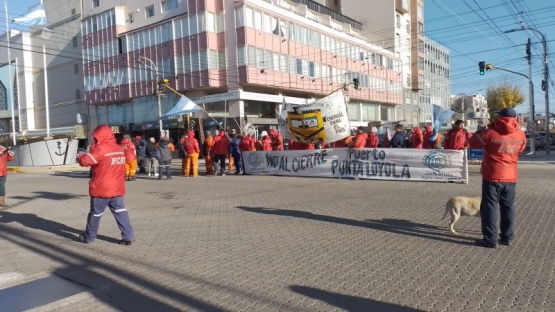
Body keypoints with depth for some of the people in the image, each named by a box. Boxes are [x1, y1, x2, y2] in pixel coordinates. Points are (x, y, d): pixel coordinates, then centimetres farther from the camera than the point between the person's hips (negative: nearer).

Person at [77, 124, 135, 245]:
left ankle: (89, 237, 26)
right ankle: (128, 236, 1)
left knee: (95, 213, 10)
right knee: (120, 211, 6)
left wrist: (80, 157, 4)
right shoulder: (119, 149, 9)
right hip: (117, 188, 6)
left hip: (101, 189, -6)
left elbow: (85, 161, -17)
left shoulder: (100, 149, -15)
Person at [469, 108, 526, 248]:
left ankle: (490, 239, 3)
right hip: (511, 177, 5)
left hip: (493, 176, -5)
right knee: (508, 208, 14)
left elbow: (473, 142, 1)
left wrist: (485, 131, 14)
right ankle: (507, 237, 21)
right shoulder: (521, 135, 3)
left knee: (490, 207, 1)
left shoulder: (491, 133, -12)